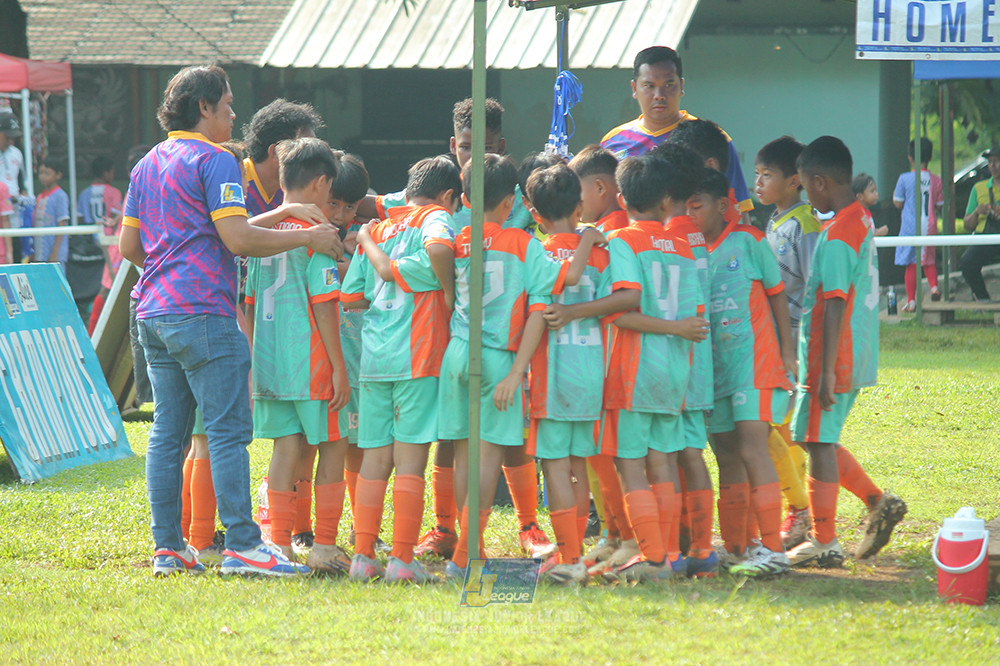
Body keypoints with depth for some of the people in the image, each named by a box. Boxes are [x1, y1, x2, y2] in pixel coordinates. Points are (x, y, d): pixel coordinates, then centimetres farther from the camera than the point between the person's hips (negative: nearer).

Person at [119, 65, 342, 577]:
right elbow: (238, 238, -16)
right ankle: (242, 544, -11)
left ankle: (168, 547, 8)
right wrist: (308, 238, -9)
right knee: (228, 430, -8)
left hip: (153, 313, 9)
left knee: (167, 433, 8)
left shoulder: (147, 165, 18)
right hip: (201, 313, -9)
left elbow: (128, 245, 21)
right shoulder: (214, 160, -7)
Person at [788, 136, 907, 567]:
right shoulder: (862, 220, 10)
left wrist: (826, 371, -22)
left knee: (819, 443, -1)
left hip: (835, 357, -9)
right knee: (822, 441, 18)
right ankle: (878, 503, 15)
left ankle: (824, 542, 5)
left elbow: (834, 305, -23)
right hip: (858, 355, 9)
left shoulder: (836, 236, -20)